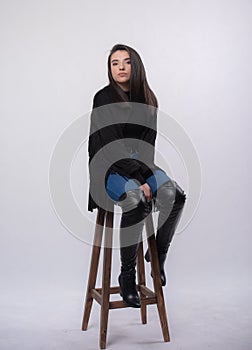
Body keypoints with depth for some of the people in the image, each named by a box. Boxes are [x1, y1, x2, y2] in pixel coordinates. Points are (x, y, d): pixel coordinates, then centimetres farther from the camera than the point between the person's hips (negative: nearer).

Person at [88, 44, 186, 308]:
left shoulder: (148, 100, 8)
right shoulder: (104, 99, -7)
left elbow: (147, 143, 5)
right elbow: (113, 147, -14)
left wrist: (144, 176, -12)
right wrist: (140, 180, -20)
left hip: (140, 165, 5)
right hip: (110, 167, -5)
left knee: (175, 195, -24)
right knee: (136, 202, -34)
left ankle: (158, 255, -2)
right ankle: (127, 276, -18)